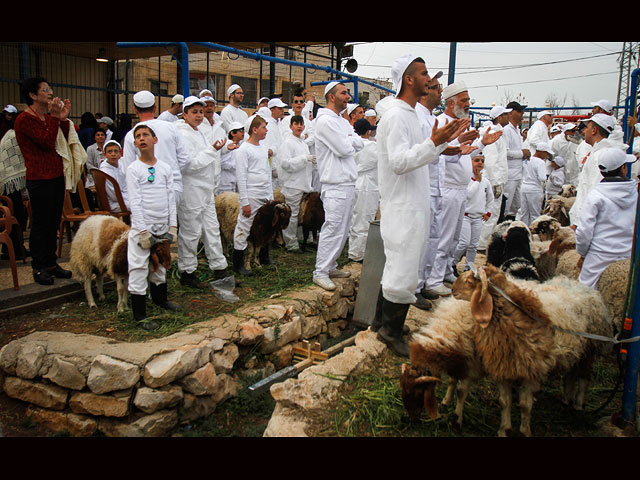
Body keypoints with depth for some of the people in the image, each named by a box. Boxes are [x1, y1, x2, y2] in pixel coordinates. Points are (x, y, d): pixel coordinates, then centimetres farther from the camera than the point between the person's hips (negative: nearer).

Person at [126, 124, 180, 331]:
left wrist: (173, 226, 3)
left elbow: (170, 197, 9)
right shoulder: (134, 168, -5)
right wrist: (143, 231, -15)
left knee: (160, 265, 18)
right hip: (142, 226, -4)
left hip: (163, 227, 5)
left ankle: (160, 299, 39)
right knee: (139, 269, -3)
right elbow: (135, 202, -10)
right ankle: (140, 315, 3)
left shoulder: (165, 168, 8)